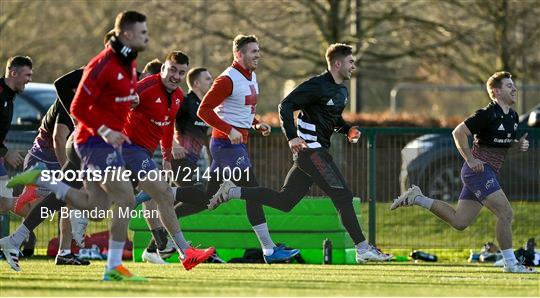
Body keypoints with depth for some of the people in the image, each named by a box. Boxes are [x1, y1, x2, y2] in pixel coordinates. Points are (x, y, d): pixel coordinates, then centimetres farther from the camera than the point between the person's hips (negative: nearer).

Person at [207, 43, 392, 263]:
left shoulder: (342, 91, 15)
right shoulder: (317, 86, -14)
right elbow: (285, 106, -18)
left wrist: (348, 130, 10)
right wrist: (292, 137, -26)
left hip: (317, 151, 10)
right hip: (310, 149, -10)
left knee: (284, 202, 9)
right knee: (343, 196, -11)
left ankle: (233, 192, 15)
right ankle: (363, 249, -10)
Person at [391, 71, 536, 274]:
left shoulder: (513, 116, 12)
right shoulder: (488, 114, -15)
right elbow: (458, 132, -16)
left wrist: (519, 145, 3)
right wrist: (471, 160, -17)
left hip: (488, 173, 9)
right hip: (479, 170, -9)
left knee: (459, 221, 10)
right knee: (506, 213, -15)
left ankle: (417, 198, 19)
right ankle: (510, 263, -8)